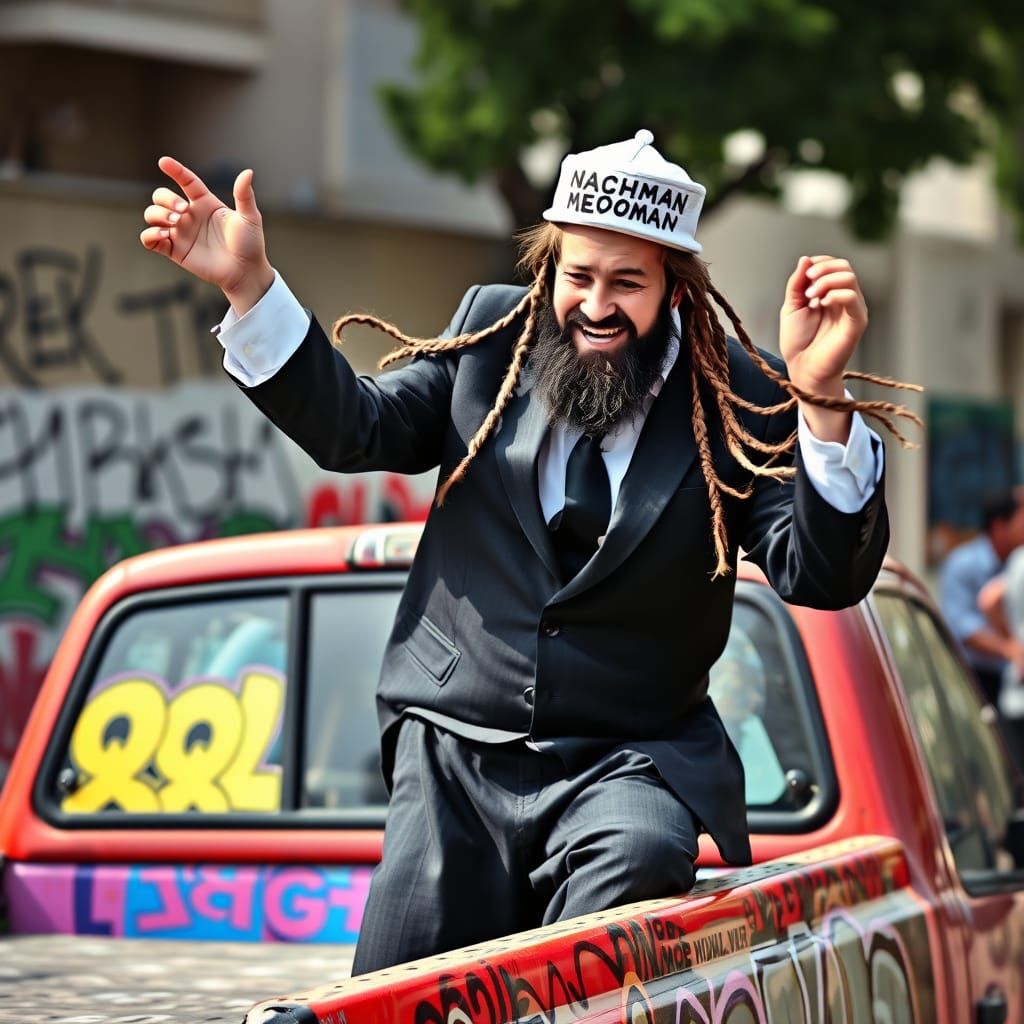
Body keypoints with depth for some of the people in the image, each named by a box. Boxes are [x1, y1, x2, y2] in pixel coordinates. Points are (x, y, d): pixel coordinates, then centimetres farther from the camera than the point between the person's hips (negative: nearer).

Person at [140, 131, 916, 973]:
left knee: (638, 859, -35)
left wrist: (820, 393, -28)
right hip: (458, 759, 3)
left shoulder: (738, 398, -5)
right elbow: (353, 429, 11)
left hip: (630, 766, -3)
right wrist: (249, 286, -1)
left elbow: (823, 576, -14)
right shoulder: (492, 335, 6)